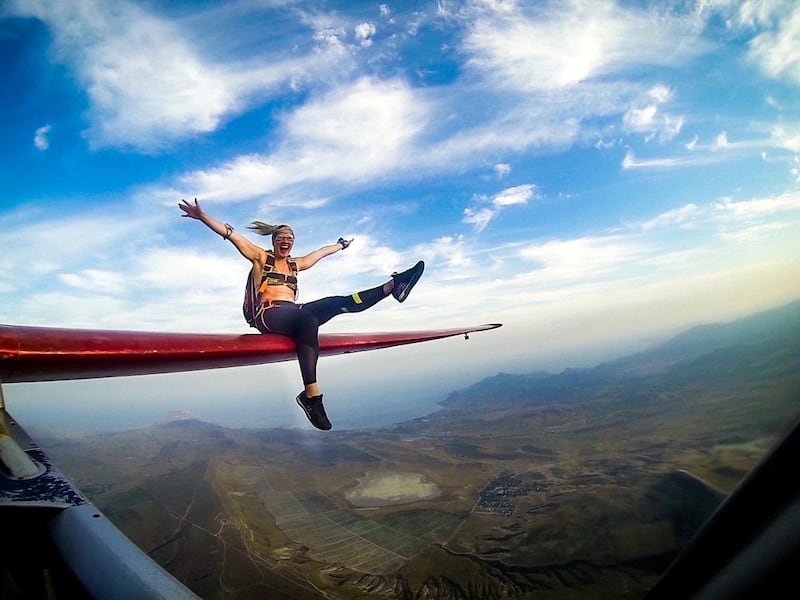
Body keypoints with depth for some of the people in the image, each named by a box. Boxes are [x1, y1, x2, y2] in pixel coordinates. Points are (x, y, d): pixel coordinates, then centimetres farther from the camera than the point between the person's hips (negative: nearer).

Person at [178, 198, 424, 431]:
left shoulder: (296, 264, 24)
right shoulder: (261, 257, 10)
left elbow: (321, 251, 38)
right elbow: (231, 234, 2)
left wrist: (341, 245, 53)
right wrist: (202, 216, -7)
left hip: (292, 313, 6)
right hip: (268, 314, -6)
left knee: (338, 303, -15)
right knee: (309, 320, -39)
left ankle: (392, 286, -21)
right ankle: (311, 395, -49)